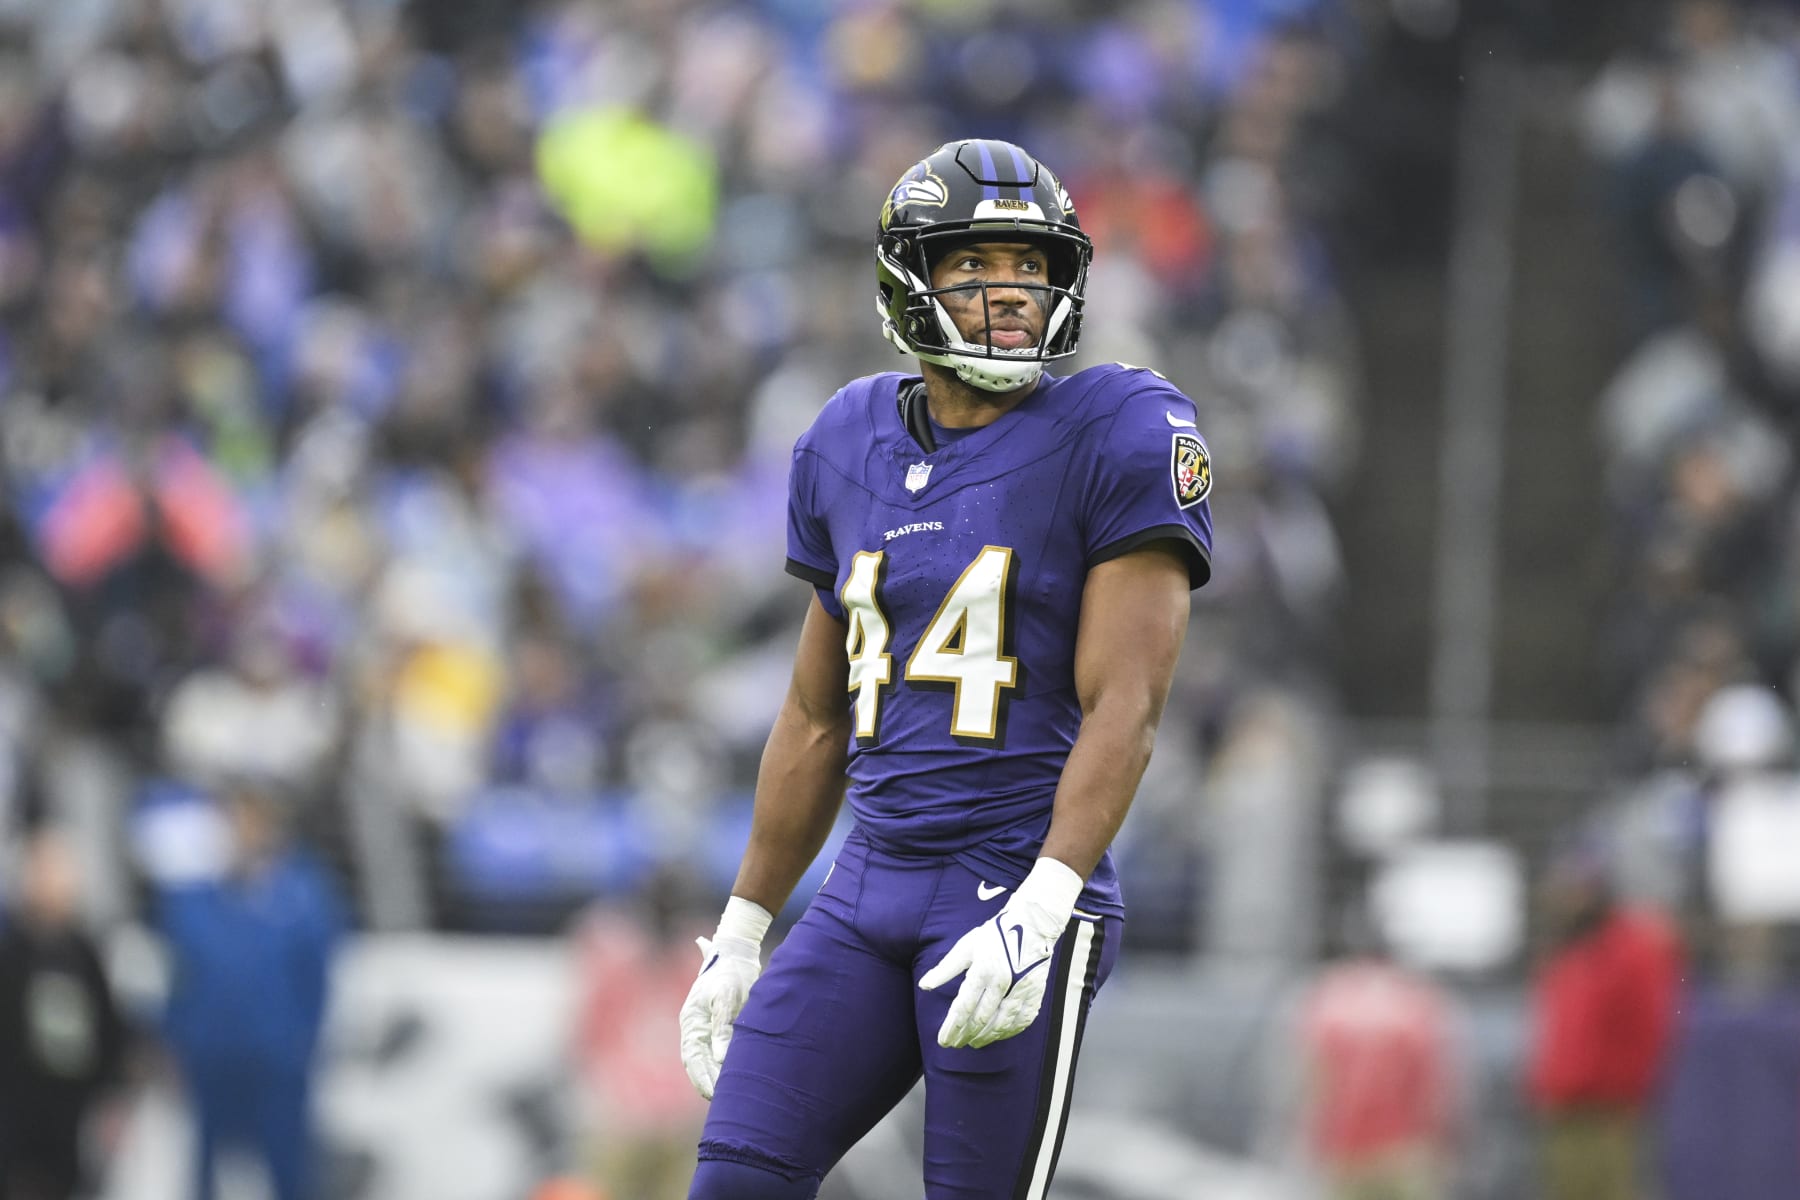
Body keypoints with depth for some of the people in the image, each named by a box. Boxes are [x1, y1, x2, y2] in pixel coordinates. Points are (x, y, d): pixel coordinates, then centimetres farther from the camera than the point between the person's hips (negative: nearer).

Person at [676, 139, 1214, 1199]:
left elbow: (1124, 710, -13)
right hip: (869, 898, 6)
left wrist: (1034, 918, -24)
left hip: (1021, 899, -6)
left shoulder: (1118, 437, -5)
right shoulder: (851, 445, 13)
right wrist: (742, 932, 20)